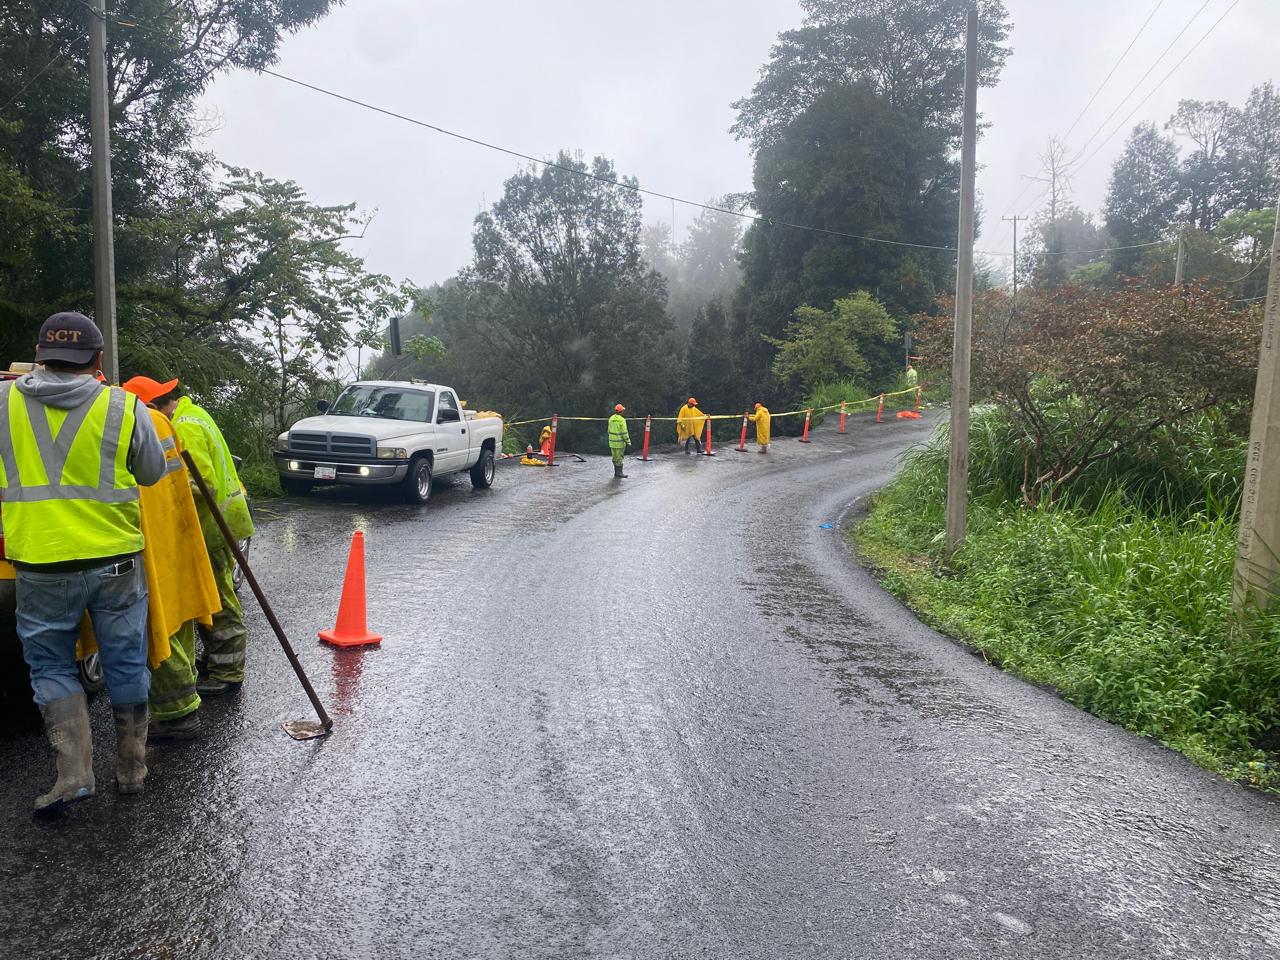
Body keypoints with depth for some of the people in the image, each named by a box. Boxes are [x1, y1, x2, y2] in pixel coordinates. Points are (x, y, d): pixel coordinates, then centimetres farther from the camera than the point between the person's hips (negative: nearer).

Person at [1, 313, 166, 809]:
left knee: (50, 667, 17)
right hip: (116, 562, 0)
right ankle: (131, 769, 24)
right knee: (126, 665, 13)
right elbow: (152, 473, 7)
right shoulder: (125, 407, -7)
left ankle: (72, 770, 7)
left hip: (40, 567, 0)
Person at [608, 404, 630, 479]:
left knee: (615, 457, 14)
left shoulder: (611, 419, 4)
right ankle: (618, 474, 4)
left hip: (612, 441, 7)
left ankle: (617, 473, 22)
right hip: (620, 442, -7)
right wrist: (628, 442, -9)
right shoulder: (622, 420, -18)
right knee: (619, 458, 0)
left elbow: (609, 431, 10)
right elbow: (624, 433, -17)